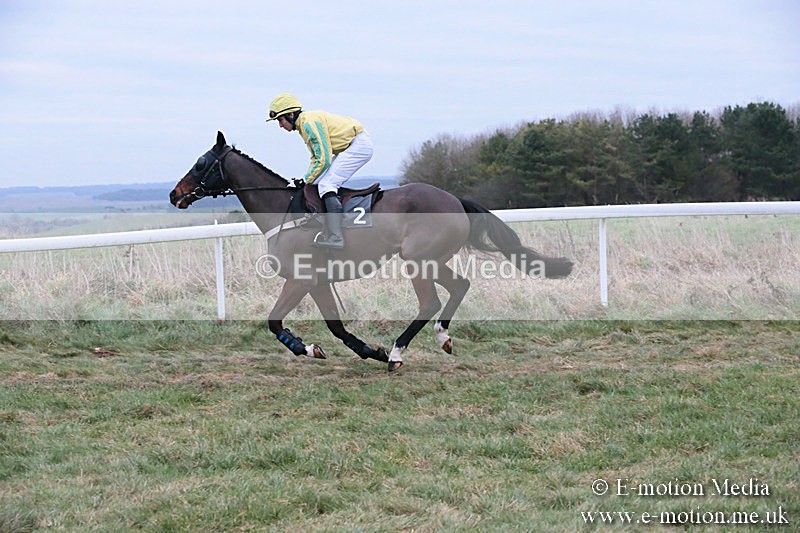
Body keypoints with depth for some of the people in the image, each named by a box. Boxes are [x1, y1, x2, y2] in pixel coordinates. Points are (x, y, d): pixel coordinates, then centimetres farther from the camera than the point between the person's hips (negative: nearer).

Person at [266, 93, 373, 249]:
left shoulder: (309, 123, -18)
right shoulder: (303, 124, 14)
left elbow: (324, 160, -20)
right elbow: (316, 157, 21)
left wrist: (307, 180, -10)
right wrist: (307, 179, 9)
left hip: (360, 144, -11)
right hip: (350, 147, 11)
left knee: (326, 185, -18)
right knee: (322, 183, 12)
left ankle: (336, 238, -29)